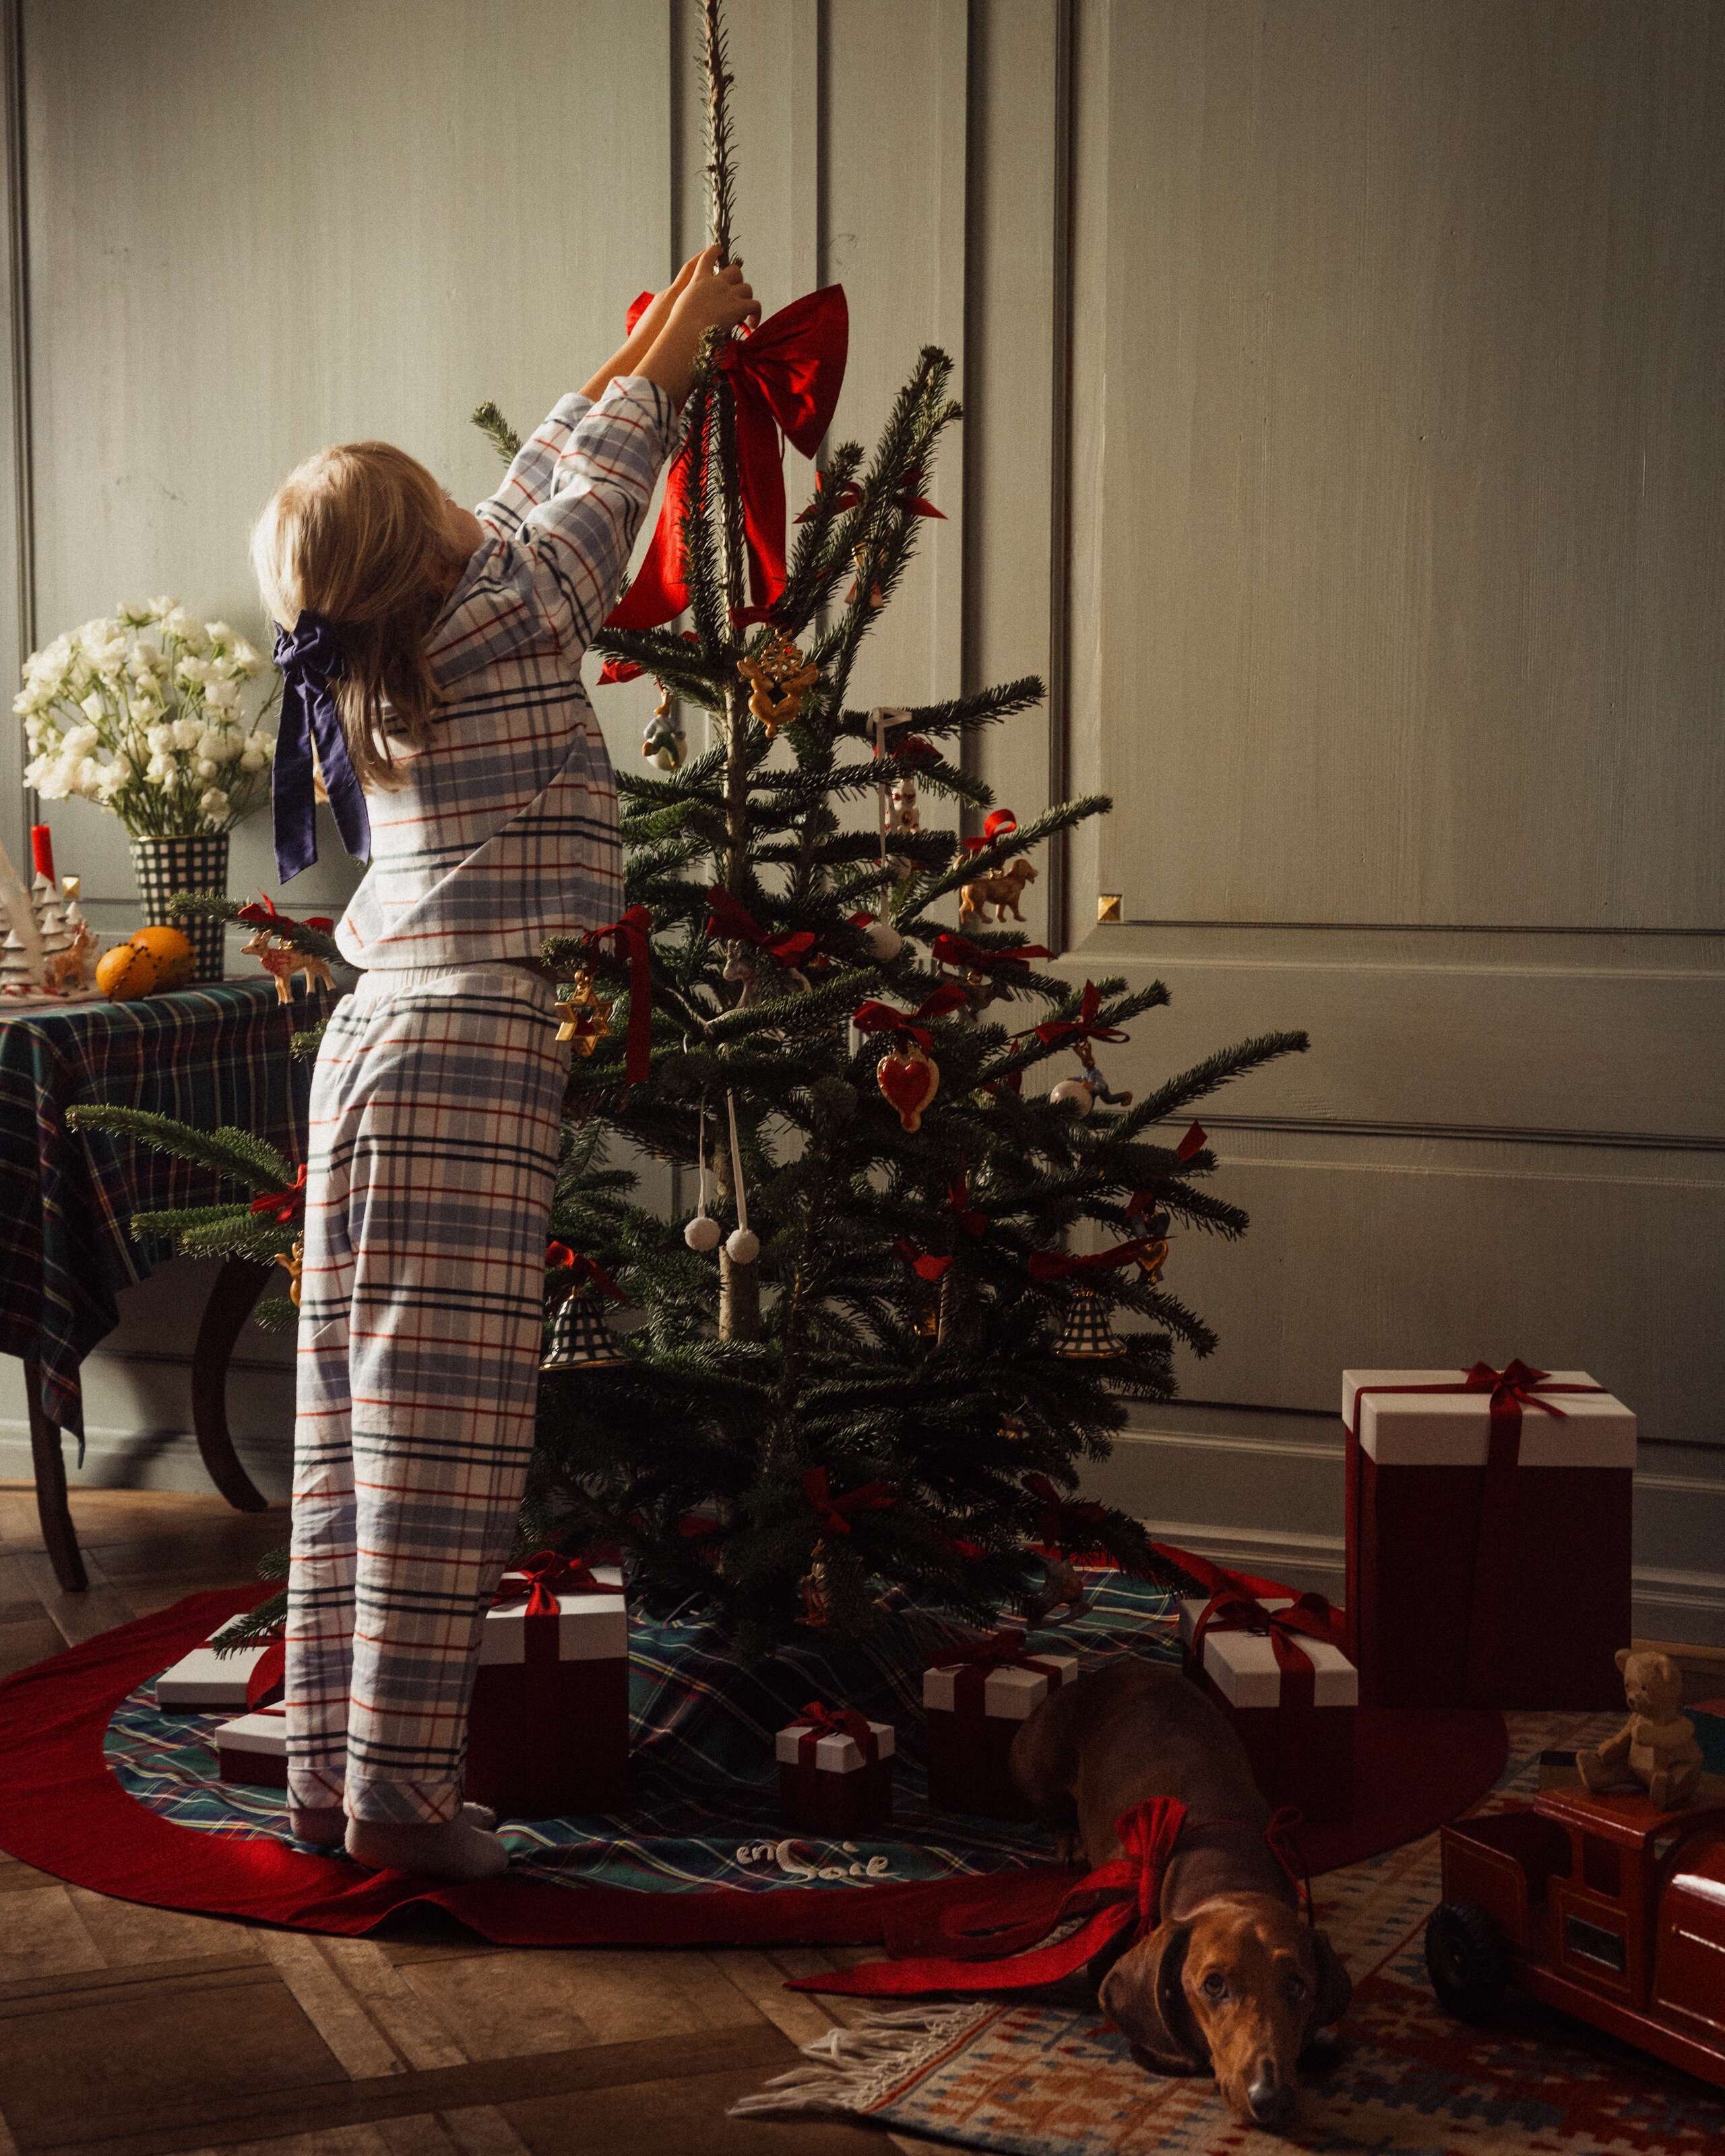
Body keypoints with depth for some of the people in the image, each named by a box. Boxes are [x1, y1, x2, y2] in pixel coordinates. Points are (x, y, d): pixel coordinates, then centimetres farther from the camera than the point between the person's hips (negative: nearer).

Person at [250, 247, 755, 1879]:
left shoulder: (364, 671, 15)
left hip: (371, 1047, 9)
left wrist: (638, 357, 39)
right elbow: (599, 486, 11)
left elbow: (538, 487, 28)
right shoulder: (501, 626, -7)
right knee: (438, 1434, -7)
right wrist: (679, 338, 26)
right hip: (470, 1061, -9)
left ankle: (327, 1769, 14)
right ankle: (400, 1788, -3)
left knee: (352, 1430, 9)